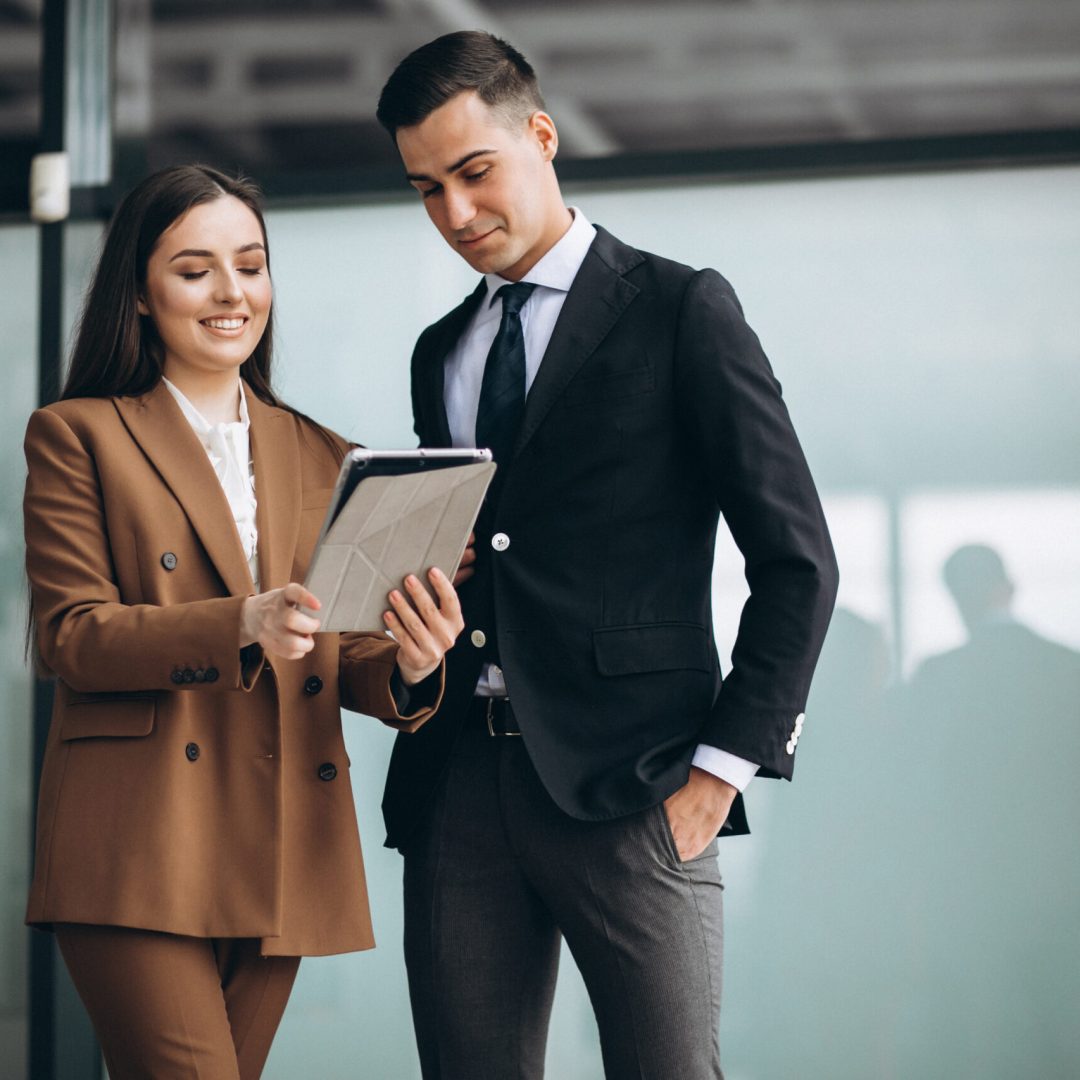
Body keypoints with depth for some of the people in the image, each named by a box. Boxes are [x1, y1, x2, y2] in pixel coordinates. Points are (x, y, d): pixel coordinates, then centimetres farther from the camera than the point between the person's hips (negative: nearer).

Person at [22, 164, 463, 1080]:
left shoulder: (321, 457, 18)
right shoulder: (78, 435, 5)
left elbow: (343, 659, 13)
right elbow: (70, 633, -6)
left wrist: (409, 667, -13)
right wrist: (242, 625, -22)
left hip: (280, 857, 5)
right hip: (139, 854, -4)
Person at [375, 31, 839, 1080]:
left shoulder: (680, 310, 2)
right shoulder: (441, 354, 20)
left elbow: (796, 558, -1)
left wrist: (725, 762, -7)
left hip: (627, 785, -5)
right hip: (457, 785, 5)